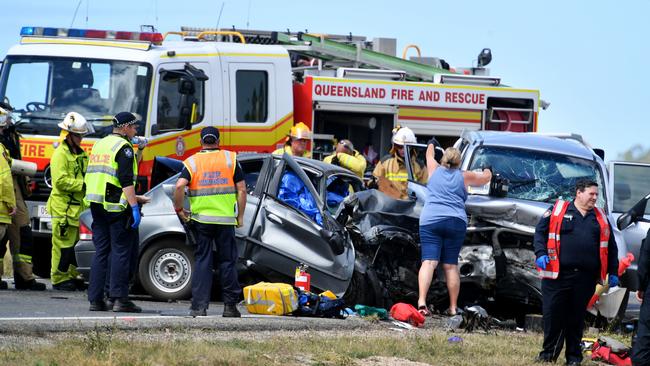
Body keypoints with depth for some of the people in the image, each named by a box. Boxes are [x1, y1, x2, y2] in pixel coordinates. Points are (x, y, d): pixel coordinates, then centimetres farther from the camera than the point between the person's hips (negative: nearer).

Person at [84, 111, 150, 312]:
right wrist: (134, 206, -19)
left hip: (97, 205, 8)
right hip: (117, 208, -8)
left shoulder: (100, 145, 20)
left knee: (101, 252, 10)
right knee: (121, 251, -4)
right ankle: (119, 298, -7)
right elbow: (126, 180, -18)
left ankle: (96, 299, 8)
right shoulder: (123, 147, -8)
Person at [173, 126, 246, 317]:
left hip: (201, 219, 0)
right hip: (226, 219, 0)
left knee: (202, 261, 5)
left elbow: (179, 186, -13)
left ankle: (199, 306, -1)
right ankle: (230, 306, 12)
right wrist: (240, 216, 7)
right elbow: (241, 189, 0)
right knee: (228, 262, 9)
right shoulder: (230, 159, 4)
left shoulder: (192, 162, 3)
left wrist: (179, 209, 0)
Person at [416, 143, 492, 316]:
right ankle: (453, 307, 10)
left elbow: (429, 155, 35)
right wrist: (487, 171, 52)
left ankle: (422, 301, -29)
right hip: (456, 222, 1)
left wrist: (431, 147, 58)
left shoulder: (435, 171, 13)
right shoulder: (464, 177, 11)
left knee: (429, 262, -12)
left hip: (430, 221, -1)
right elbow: (486, 177, 28)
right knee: (451, 265, 8)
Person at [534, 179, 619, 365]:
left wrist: (613, 272, 13)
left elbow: (611, 246, 19)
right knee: (552, 315, -2)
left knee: (577, 317, 7)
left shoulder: (600, 217, 15)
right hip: (558, 274, -3)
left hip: (586, 278, 3)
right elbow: (540, 231, 4)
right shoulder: (558, 210, 5)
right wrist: (541, 253, -11)